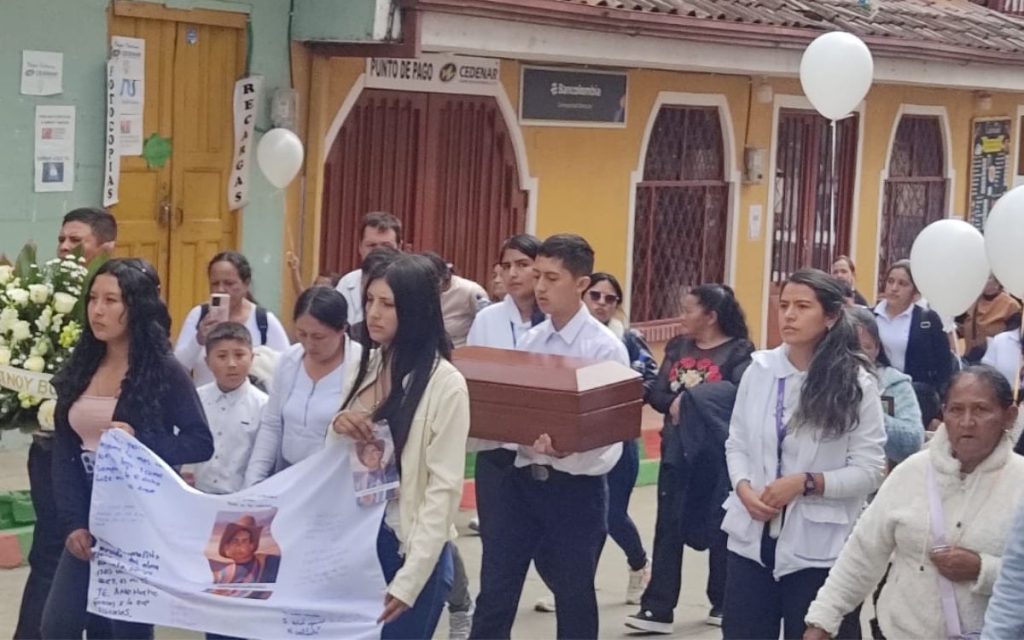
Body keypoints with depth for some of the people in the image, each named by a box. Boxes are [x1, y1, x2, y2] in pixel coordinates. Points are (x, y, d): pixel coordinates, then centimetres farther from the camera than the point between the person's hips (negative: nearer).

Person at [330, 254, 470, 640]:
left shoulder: (445, 383, -13)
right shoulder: (364, 367, 6)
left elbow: (444, 488, -14)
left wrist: (409, 580, -18)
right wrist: (336, 430, -8)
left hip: (407, 548, -6)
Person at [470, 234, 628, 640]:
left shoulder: (605, 347, -10)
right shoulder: (529, 341, 7)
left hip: (577, 485, -4)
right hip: (522, 477, 5)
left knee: (574, 595, 10)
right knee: (496, 591, 5)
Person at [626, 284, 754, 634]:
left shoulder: (739, 351, -7)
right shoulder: (678, 347, 9)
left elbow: (742, 395, -22)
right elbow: (656, 393, 3)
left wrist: (694, 399, -20)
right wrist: (674, 404, -17)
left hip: (718, 453, -5)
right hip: (677, 449, 5)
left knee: (719, 528, 8)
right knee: (669, 527, 4)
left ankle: (723, 603, 23)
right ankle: (658, 609, 6)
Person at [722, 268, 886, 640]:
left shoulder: (856, 384, -7)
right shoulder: (759, 370, 2)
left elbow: (869, 470, -9)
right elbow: (736, 444, 8)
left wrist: (807, 483, -19)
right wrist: (743, 487, -11)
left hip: (816, 546, -3)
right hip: (752, 536, 3)